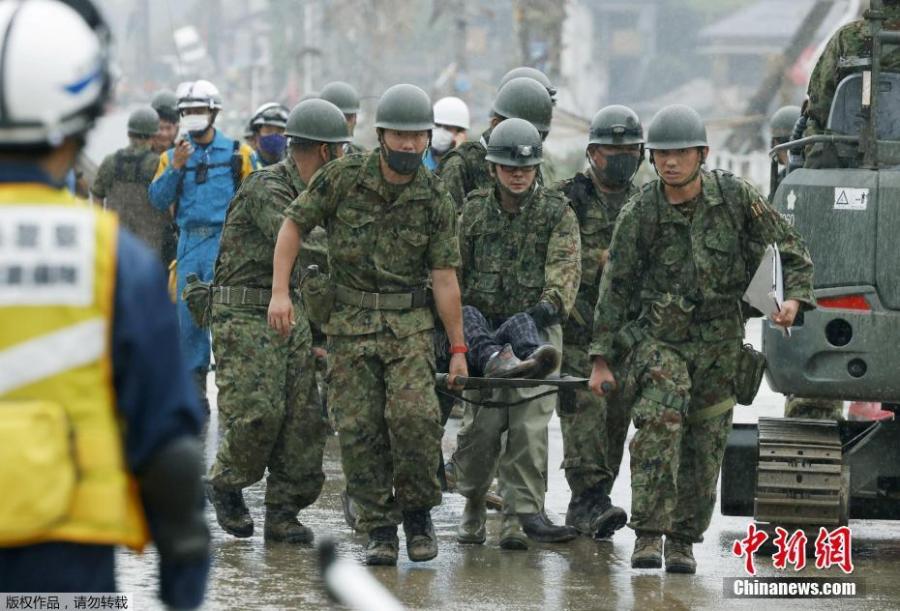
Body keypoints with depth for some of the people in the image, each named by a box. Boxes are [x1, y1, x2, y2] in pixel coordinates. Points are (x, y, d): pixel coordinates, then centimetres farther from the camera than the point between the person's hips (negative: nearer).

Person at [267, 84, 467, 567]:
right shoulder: (343, 177, -6)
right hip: (348, 324, 1)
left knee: (414, 414, -19)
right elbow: (294, 224, 3)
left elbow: (445, 278, -2)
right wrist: (280, 291, -6)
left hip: (409, 324, -1)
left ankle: (417, 512, 1)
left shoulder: (435, 201, -4)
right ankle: (379, 530, 9)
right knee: (359, 429, -2)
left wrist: (458, 348, -1)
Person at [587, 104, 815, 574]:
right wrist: (601, 360, -3)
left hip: (718, 343, 2)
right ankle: (648, 535, -22)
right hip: (656, 337, -2)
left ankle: (683, 540, 18)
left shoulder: (737, 198, -6)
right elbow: (614, 288, -1)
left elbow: (792, 251, 4)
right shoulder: (639, 213, -8)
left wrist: (794, 299, -14)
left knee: (704, 447, 4)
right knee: (658, 425, -23)